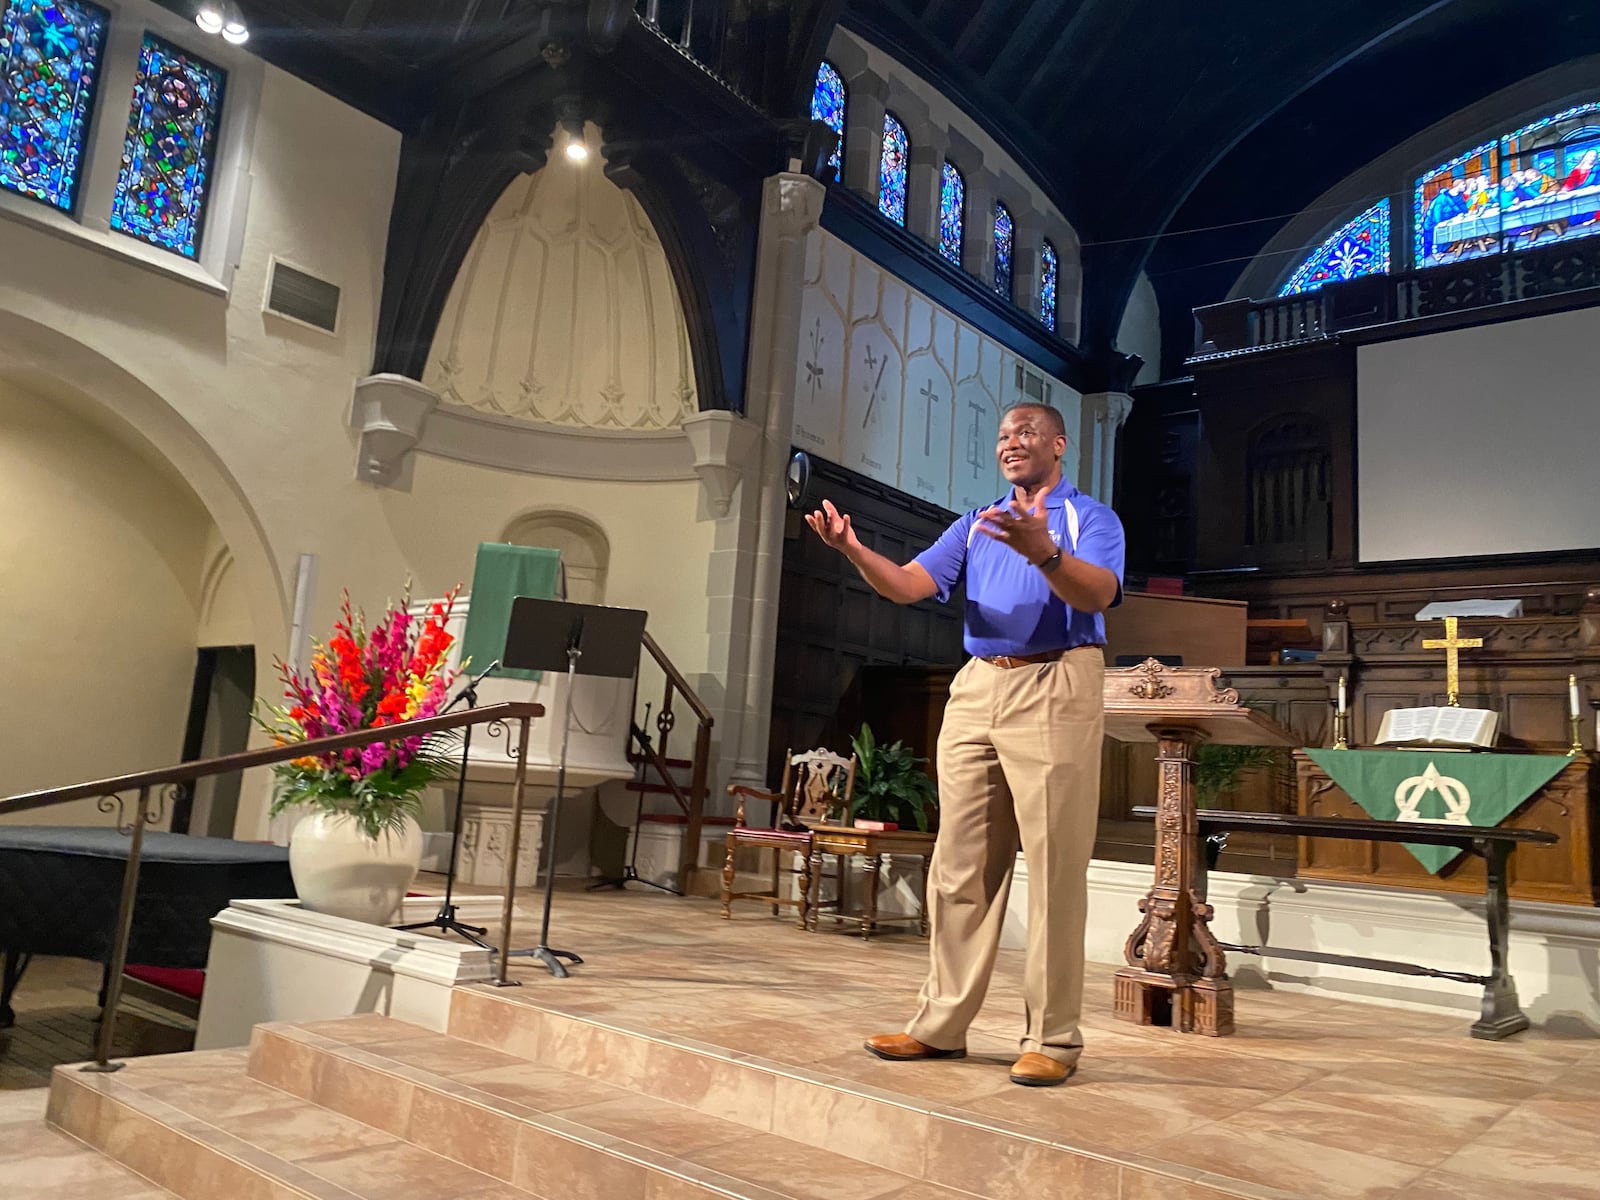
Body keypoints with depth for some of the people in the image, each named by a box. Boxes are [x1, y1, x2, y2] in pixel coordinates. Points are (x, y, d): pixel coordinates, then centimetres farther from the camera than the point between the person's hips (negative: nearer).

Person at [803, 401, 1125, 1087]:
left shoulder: (1091, 519, 5)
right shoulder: (975, 526, 21)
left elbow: (1097, 593, -16)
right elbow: (907, 585, 7)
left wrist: (1043, 551, -35)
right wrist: (851, 548, -11)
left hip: (1055, 690, -5)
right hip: (975, 691, 5)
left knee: (1055, 869, -4)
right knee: (960, 866, 6)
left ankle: (1053, 1038, 4)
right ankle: (942, 1024, 13)